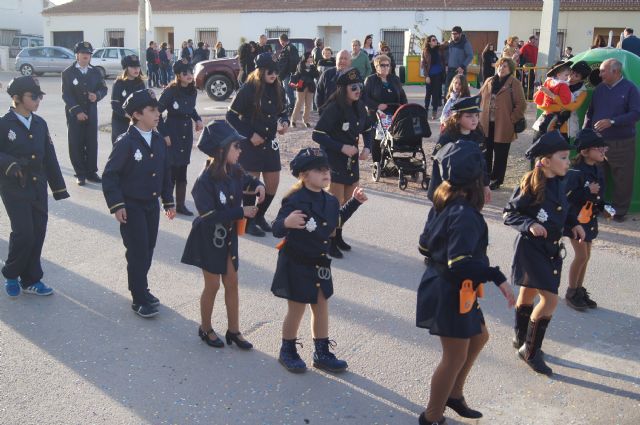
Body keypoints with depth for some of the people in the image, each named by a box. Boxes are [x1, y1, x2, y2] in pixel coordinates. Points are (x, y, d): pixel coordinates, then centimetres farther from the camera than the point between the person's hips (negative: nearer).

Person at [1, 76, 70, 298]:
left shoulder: (40, 123, 7)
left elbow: (50, 157, 9)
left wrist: (59, 187, 9)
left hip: (38, 188, 5)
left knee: (38, 233, 6)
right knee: (23, 233, -8)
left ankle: (31, 279, 20)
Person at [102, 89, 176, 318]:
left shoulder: (159, 141, 3)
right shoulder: (126, 143, -15)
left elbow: (165, 173, 11)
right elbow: (110, 175, -14)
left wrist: (168, 201, 11)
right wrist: (116, 205, -18)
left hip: (152, 205, 6)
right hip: (132, 206, -6)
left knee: (148, 249, 13)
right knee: (137, 252, -1)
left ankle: (141, 288, 31)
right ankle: (139, 299, 9)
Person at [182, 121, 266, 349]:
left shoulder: (234, 171, -5)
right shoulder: (206, 180, -25)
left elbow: (248, 181, 17)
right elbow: (208, 215, -28)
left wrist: (258, 185, -6)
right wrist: (241, 212, -28)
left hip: (229, 236, 6)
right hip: (209, 238, -6)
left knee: (232, 283, 13)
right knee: (212, 285, 8)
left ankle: (233, 330, 27)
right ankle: (205, 329, 31)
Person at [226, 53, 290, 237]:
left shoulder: (278, 89, 2)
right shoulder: (248, 90, -14)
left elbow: (283, 111, 16)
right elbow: (231, 115, -10)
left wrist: (285, 122, -6)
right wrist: (249, 135, -15)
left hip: (270, 143, 6)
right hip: (250, 144, -5)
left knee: (273, 184, 9)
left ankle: (259, 216, 31)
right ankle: (249, 222, 19)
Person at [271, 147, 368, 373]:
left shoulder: (330, 200, 1)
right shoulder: (295, 200, -23)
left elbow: (337, 219, 21)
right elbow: (277, 229, -27)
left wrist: (354, 202, 18)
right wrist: (286, 223, -49)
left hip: (320, 263, 7)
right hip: (296, 264, -7)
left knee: (321, 307, 16)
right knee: (296, 309, 8)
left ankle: (322, 354, 32)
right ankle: (287, 352, 30)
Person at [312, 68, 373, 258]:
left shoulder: (359, 107, 2)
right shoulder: (333, 109, -18)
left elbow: (368, 129, 17)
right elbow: (317, 135, -20)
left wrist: (367, 147, -2)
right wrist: (341, 147, -24)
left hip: (352, 161, 7)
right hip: (334, 162, -7)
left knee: (348, 203, 14)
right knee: (336, 203, -2)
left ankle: (338, 237, 30)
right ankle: (330, 242, 10)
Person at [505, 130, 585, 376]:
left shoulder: (560, 183, 2)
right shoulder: (531, 185, -19)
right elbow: (509, 214, -13)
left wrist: (574, 224, 0)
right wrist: (529, 225, -28)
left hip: (552, 249, 7)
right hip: (531, 248, -7)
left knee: (528, 293, 21)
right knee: (550, 299, -10)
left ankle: (522, 339, 39)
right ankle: (530, 350, 5)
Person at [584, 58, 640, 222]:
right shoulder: (599, 89, 11)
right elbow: (590, 112, 18)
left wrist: (612, 121, -21)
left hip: (622, 143, -5)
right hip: (598, 141, 5)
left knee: (622, 179, 0)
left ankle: (620, 211, 12)